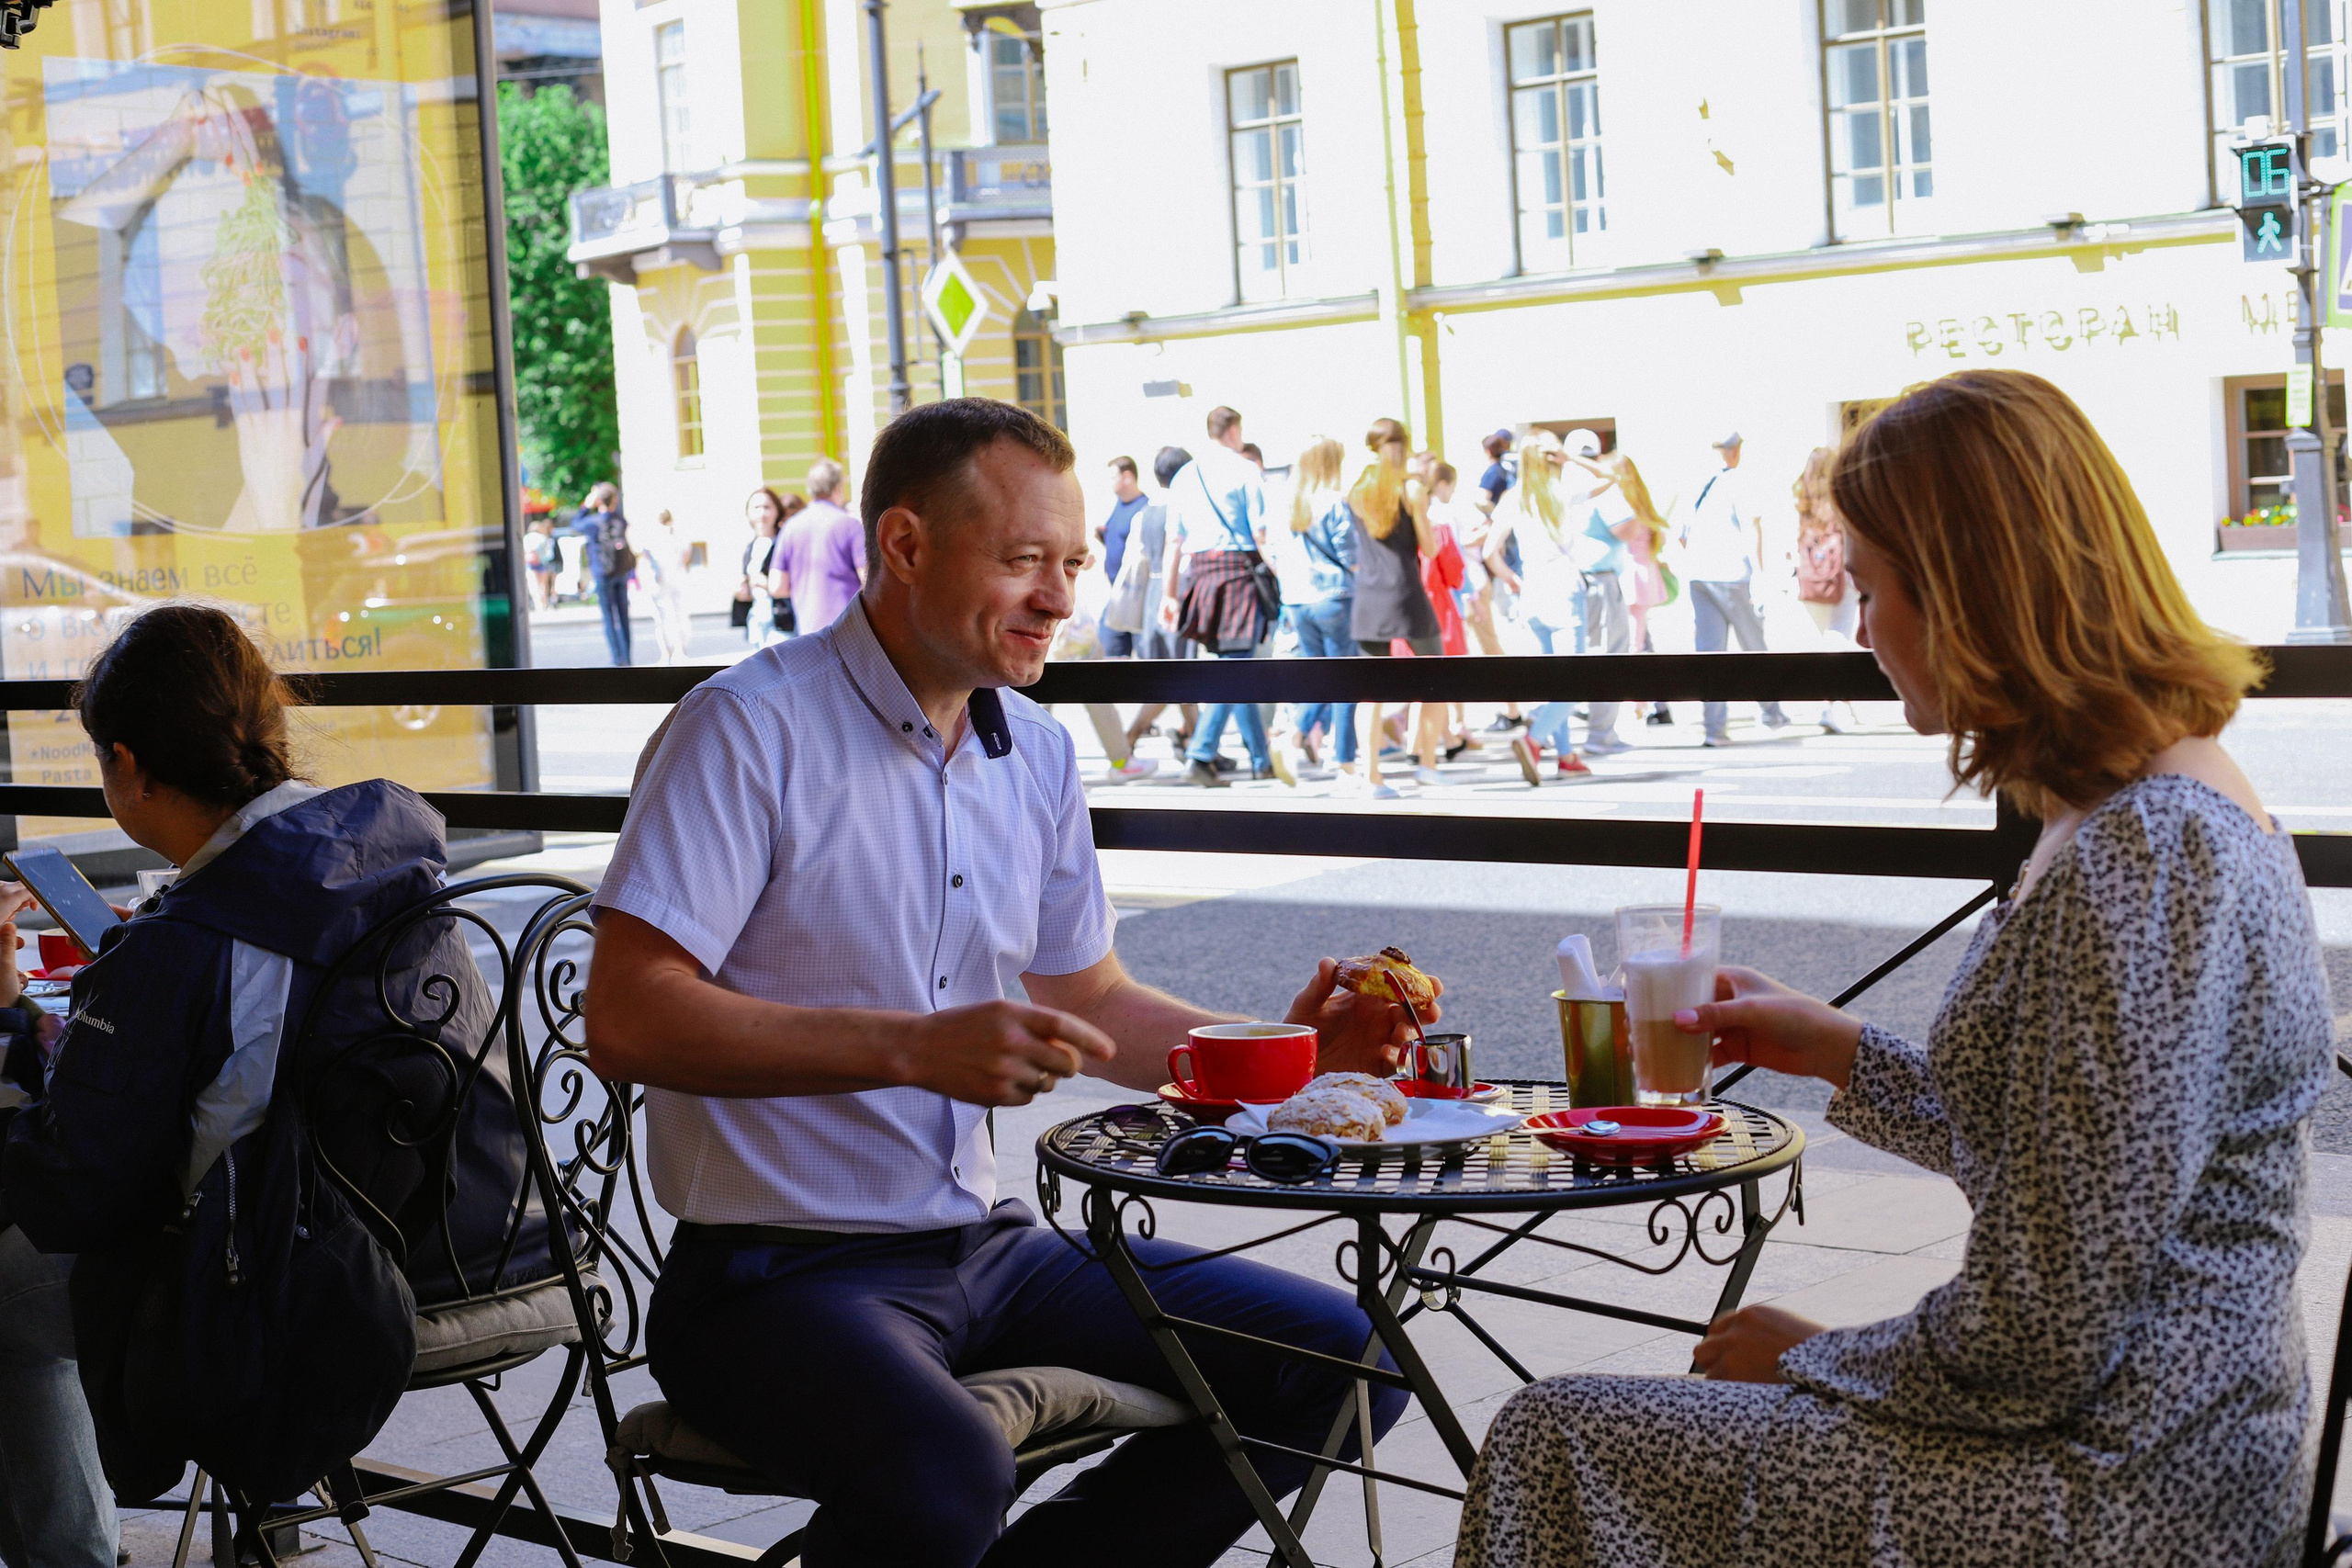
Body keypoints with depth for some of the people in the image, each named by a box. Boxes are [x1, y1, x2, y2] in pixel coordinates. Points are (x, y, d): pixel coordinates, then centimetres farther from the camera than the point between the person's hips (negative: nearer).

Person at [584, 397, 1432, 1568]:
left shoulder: (1038, 750, 11)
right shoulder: (752, 727, -12)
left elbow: (1092, 1003, 21)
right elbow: (627, 1019, -21)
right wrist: (913, 1046, -28)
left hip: (986, 1247, 8)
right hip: (782, 1270, -7)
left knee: (1338, 1364, 0)